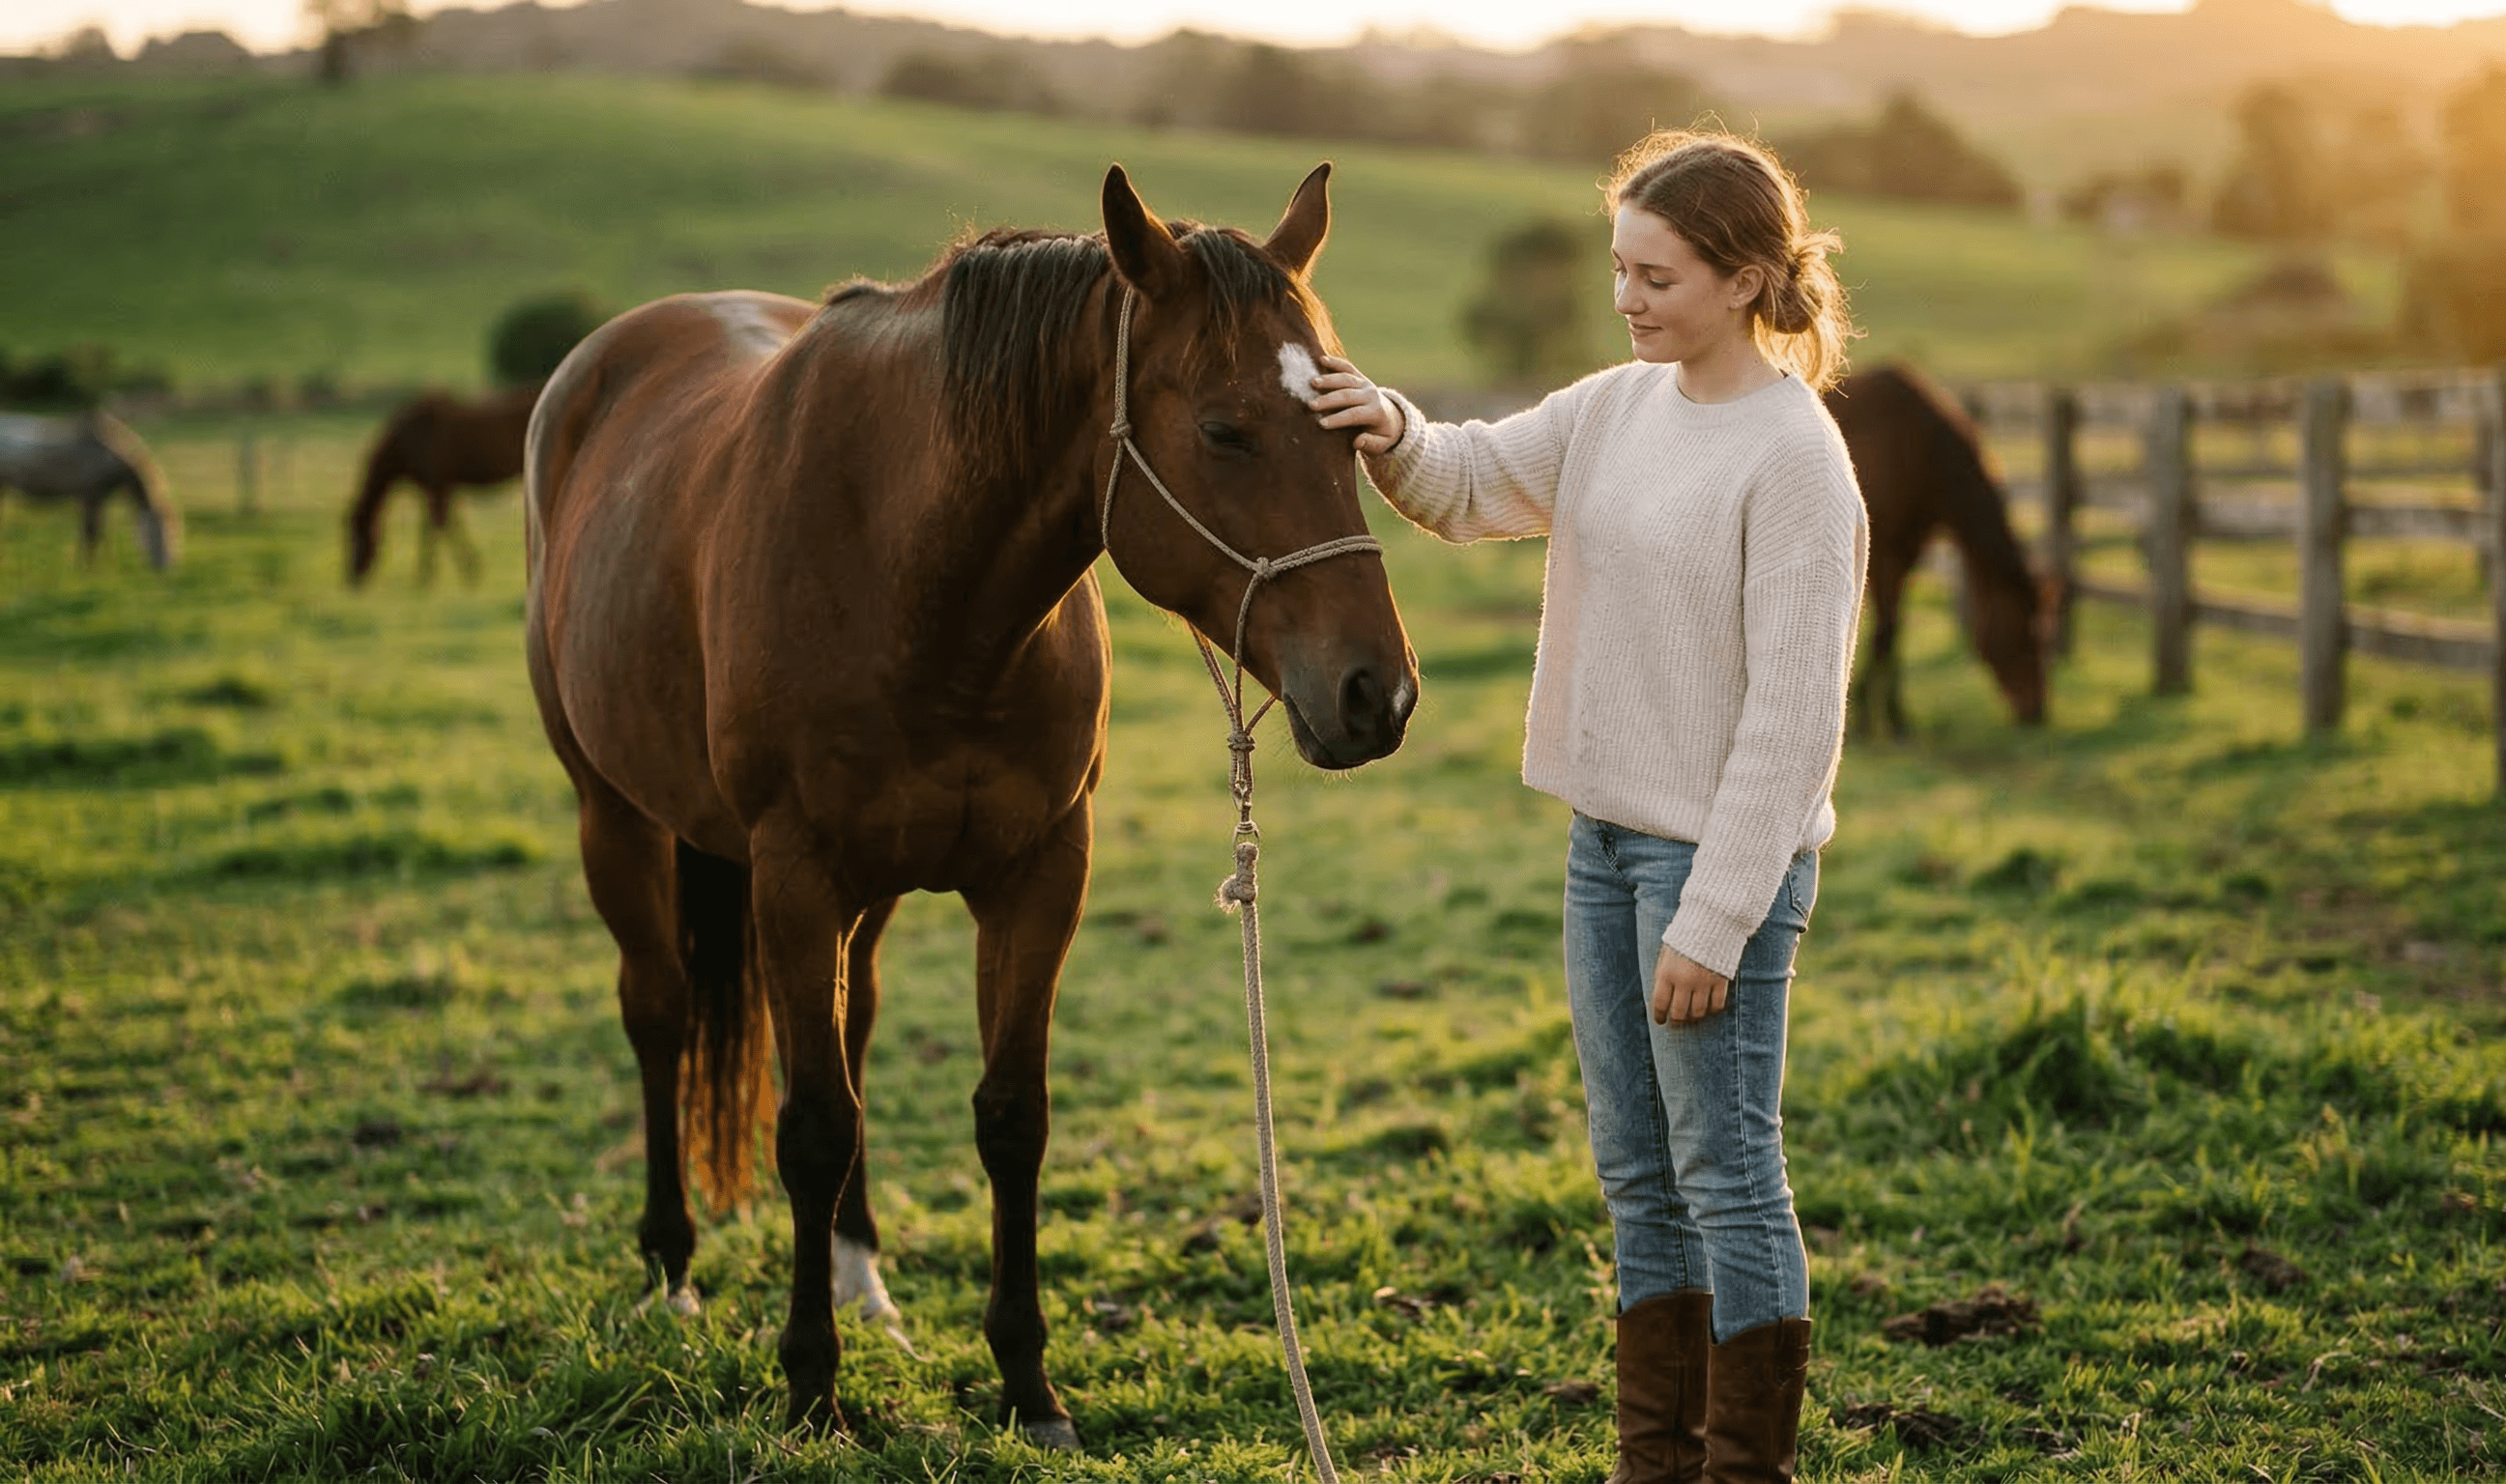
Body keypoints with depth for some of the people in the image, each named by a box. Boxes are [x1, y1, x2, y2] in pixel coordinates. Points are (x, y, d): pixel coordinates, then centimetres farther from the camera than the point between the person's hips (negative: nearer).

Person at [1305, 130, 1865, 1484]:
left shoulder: (1794, 456, -16)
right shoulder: (1617, 408, 7)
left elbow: (1790, 714, -18)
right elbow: (1471, 486, 14)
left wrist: (1713, 920, -20)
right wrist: (1391, 433, -10)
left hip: (1719, 856, -8)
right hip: (1605, 836, 8)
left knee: (1727, 1179, 1)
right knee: (1637, 1177, 15)